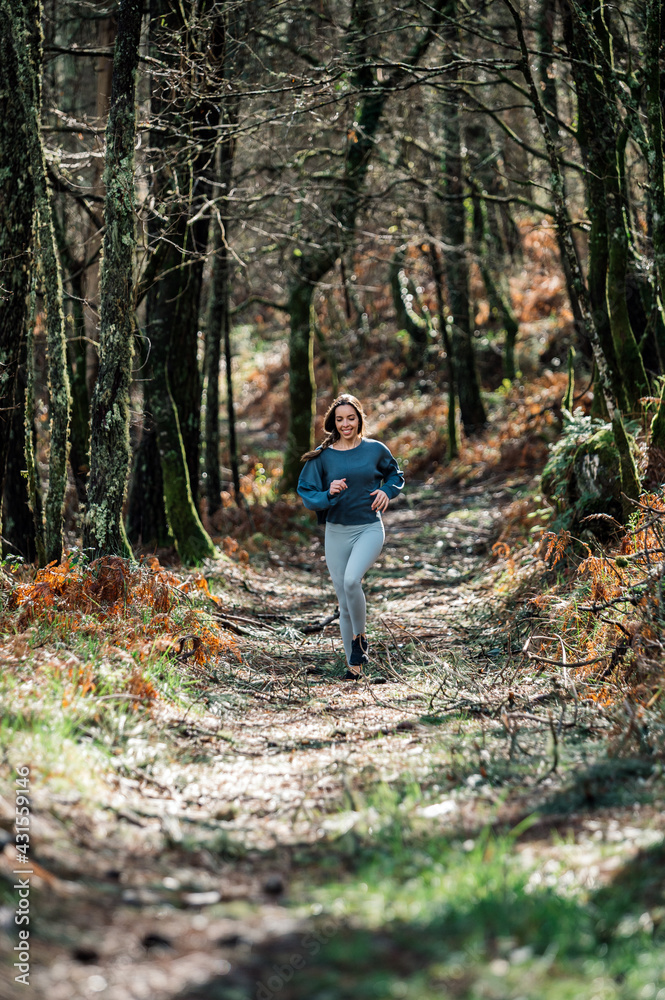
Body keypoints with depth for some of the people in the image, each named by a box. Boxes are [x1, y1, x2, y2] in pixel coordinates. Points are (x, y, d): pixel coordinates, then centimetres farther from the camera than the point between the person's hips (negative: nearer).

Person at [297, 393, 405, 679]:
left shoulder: (375, 449, 1)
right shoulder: (322, 456, 0)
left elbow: (395, 474, 19)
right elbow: (306, 494, -1)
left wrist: (387, 491, -1)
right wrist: (328, 494, -20)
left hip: (369, 529, -2)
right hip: (336, 533, 2)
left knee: (351, 581, -27)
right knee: (344, 602, 5)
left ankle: (360, 637, -4)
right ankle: (354, 663, 18)